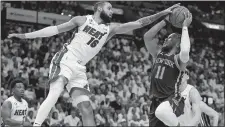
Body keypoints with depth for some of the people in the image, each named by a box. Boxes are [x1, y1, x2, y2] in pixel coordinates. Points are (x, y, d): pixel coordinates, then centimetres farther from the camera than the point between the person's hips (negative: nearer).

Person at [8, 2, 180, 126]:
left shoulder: (111, 29, 12)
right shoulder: (83, 20, 3)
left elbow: (139, 23, 6)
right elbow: (55, 29, 7)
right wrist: (25, 35, 5)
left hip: (79, 69, 5)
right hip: (65, 60, -5)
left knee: (87, 108, -1)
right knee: (55, 93, -30)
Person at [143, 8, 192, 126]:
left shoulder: (178, 59, -5)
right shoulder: (158, 53, 14)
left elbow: (185, 52, -29)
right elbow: (147, 36, 6)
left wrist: (185, 27, -17)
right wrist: (165, 21, 4)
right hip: (155, 105, 6)